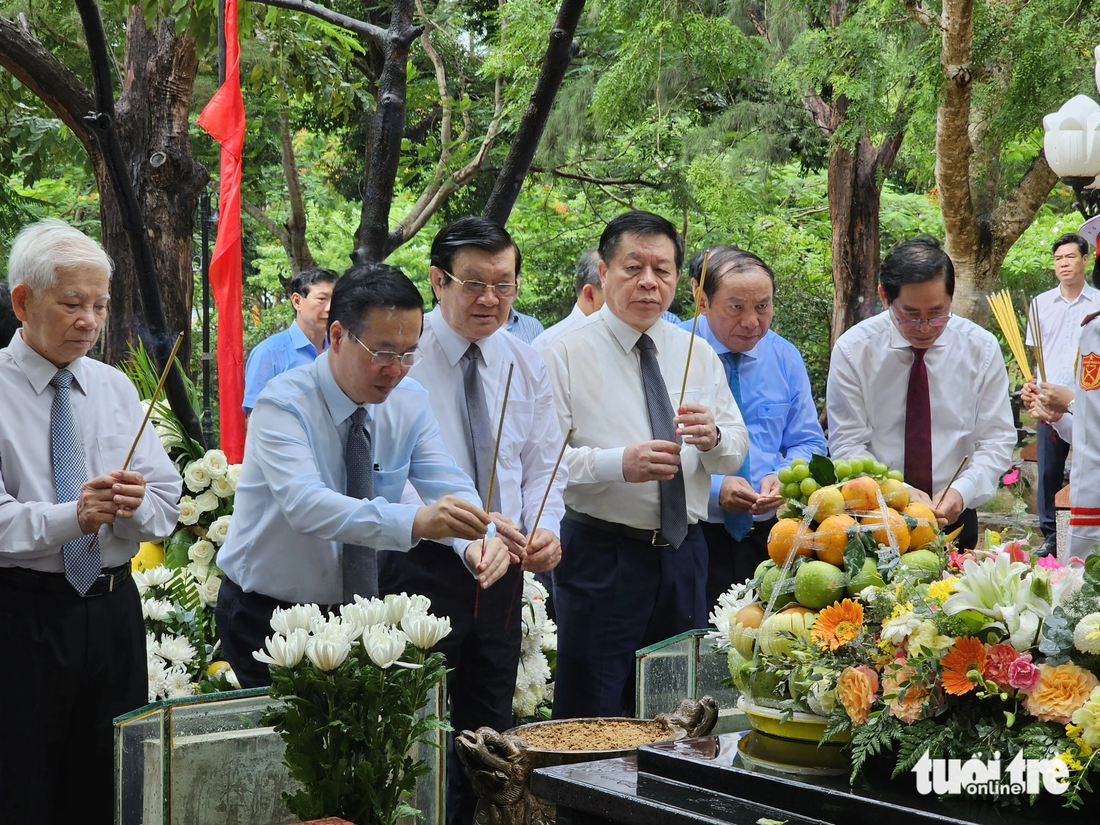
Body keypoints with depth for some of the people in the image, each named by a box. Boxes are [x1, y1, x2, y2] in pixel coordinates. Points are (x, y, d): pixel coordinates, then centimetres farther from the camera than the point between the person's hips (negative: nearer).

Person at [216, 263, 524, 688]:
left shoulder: (410, 403, -2)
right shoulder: (283, 405, -20)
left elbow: (450, 487, -12)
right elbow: (305, 505, -36)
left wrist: (476, 543, -36)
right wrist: (414, 521, -51)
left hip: (355, 613, 5)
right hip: (268, 617, -5)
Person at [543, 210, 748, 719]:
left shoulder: (698, 355, 12)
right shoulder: (567, 353, -5)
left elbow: (736, 453, 9)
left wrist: (713, 437, -14)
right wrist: (618, 464, -28)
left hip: (683, 556, 5)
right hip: (600, 556, -5)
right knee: (593, 716, -1)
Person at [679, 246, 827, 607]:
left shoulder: (785, 357, 10)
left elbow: (809, 442, 12)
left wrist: (783, 478, -9)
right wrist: (713, 488, -21)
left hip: (766, 535, 4)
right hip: (690, 535, -4)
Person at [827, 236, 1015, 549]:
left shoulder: (981, 348, -2)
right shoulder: (853, 350, -6)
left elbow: (996, 440, -1)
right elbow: (847, 445, -8)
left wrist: (962, 492, -20)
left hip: (954, 521, 1)